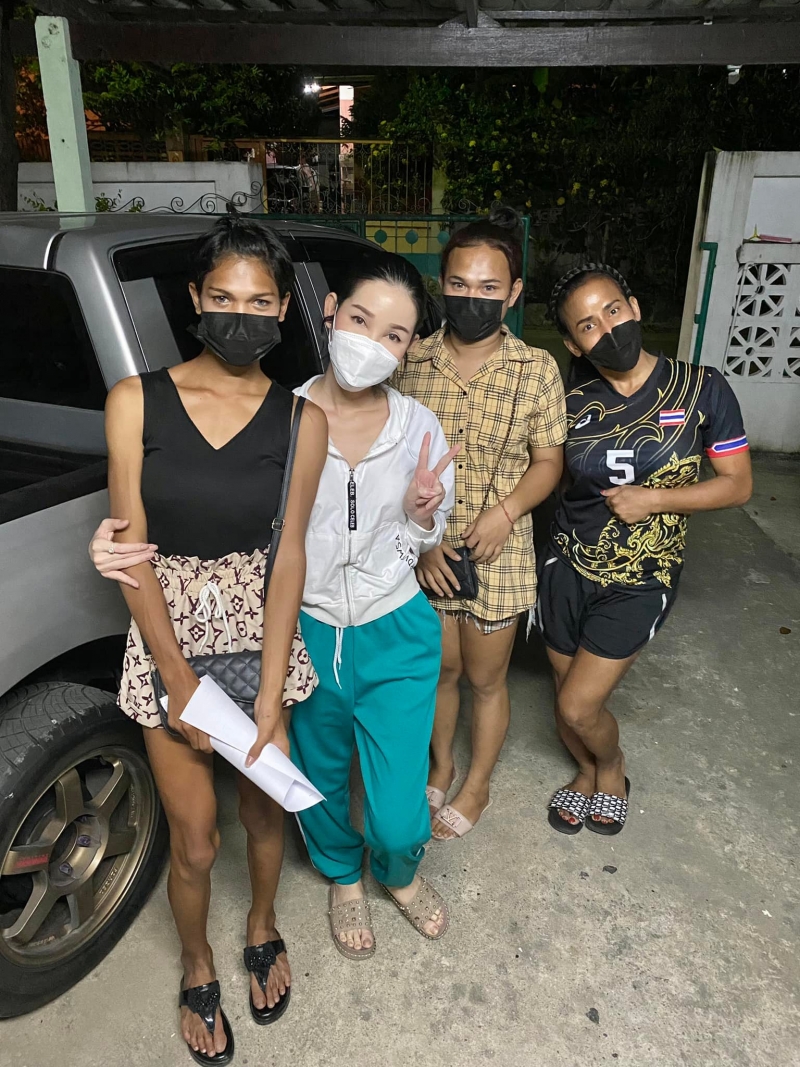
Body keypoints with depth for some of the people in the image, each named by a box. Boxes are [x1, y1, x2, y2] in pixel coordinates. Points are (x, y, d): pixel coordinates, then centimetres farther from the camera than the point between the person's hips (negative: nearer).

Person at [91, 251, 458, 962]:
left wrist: (422, 514, -18)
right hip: (304, 636, 0)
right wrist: (121, 543, -25)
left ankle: (399, 873, 44)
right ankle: (344, 878, 58)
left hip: (396, 639, 0)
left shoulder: (419, 428, -8)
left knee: (399, 817, 3)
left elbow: (426, 544, 5)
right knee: (320, 785, 23)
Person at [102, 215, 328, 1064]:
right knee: (195, 842, 8)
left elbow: (289, 555, -7)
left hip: (256, 627, 1)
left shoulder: (300, 420, -7)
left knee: (265, 808, 16)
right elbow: (130, 550, -9)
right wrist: (181, 685, -11)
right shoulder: (136, 401, -9)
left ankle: (262, 930, 50)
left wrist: (269, 698, -11)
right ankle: (197, 970, 41)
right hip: (166, 632, -1)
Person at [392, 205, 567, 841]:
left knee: (486, 680, 16)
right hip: (425, 552, 2)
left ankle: (476, 787, 41)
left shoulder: (537, 371, -9)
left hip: (500, 555, -1)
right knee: (441, 670, 20)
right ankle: (441, 766, 48)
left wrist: (507, 511, -20)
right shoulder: (411, 362, -5)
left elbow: (548, 462, -1)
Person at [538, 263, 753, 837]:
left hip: (642, 580, -3)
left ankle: (613, 768, 33)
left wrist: (653, 499, -16)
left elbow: (738, 484, -5)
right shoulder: (575, 398, -4)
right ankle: (587, 773, 48)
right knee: (568, 700, 15)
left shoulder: (702, 389, -10)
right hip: (569, 566, 3)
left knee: (579, 707, -3)